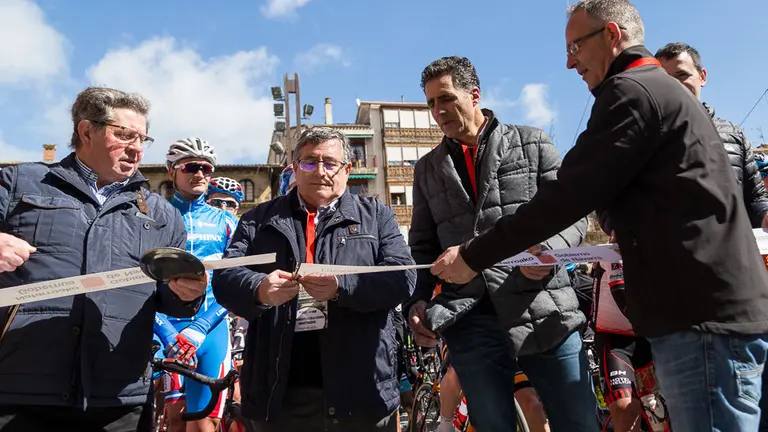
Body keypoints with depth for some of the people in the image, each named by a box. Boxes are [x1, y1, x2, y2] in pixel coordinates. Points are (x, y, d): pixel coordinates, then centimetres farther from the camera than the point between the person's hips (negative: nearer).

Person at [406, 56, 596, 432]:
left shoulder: (531, 143, 8)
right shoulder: (428, 169, 15)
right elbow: (423, 247, 16)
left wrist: (548, 250, -17)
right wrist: (418, 300, 1)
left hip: (545, 313, -1)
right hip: (470, 323, 2)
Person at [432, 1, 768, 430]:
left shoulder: (632, 91, -11)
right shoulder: (665, 89, 22)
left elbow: (568, 195, -17)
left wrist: (473, 256, -10)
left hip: (704, 318, -10)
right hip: (720, 308, 10)